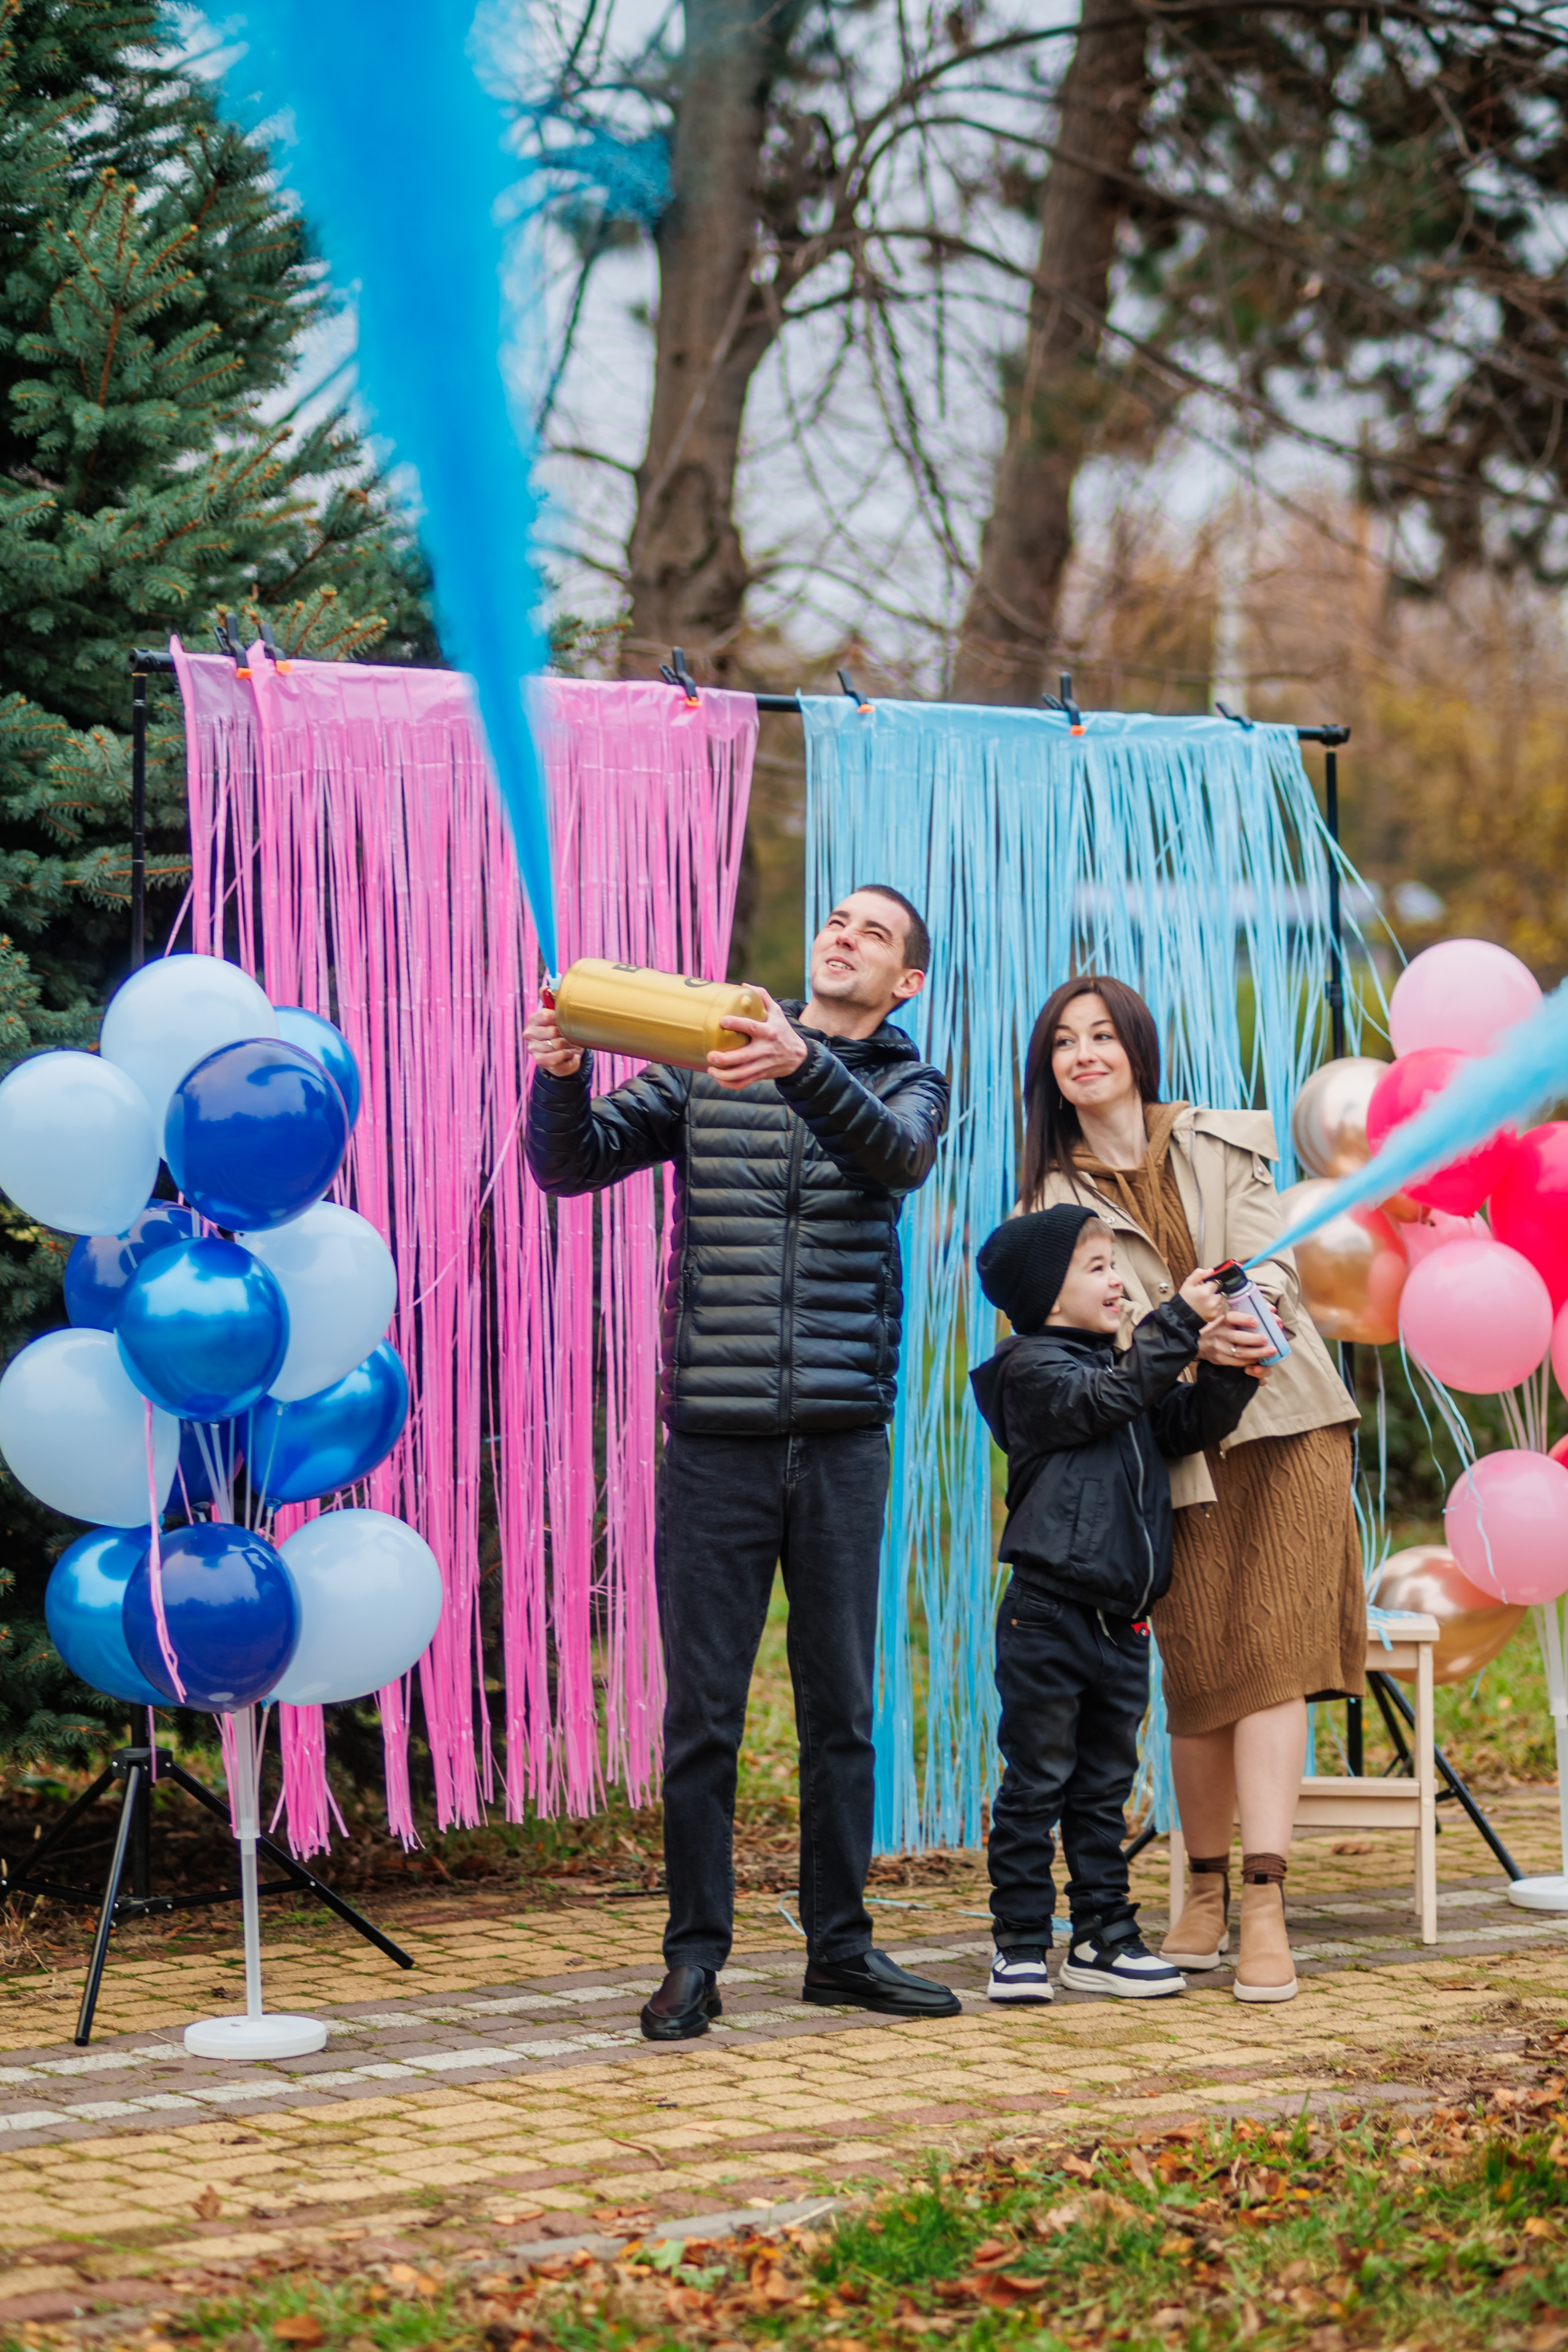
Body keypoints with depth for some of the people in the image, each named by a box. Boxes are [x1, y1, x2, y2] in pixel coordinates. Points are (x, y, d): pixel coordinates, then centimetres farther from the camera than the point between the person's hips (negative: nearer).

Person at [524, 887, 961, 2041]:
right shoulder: (706, 1067, 10)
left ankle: (840, 1944, 18)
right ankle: (695, 1958, 8)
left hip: (843, 1439, 1)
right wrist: (562, 1077, -19)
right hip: (714, 1438, -1)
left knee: (842, 1706, 7)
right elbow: (575, 1164, 3)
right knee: (702, 1712, 0)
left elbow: (899, 1153, -17)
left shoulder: (908, 1083, 8)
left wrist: (803, 1069, -36)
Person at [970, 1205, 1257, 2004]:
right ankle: (1020, 1942, 4)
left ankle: (1103, 1938, 17)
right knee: (1036, 1785, -1)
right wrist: (1181, 1319, -22)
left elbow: (1186, 1423, 11)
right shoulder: (1030, 1369, -8)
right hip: (1049, 1615, -8)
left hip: (1122, 1620, 8)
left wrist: (1232, 1367, -6)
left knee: (1105, 1788, 12)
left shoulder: (1118, 1363, 17)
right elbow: (1109, 1398, -21)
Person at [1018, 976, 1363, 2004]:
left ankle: (1265, 1907, -19)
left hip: (1284, 1425, -1)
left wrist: (1249, 1305, -27)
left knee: (1272, 1651, -12)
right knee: (1198, 1667, -3)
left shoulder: (1223, 1144, 11)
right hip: (1177, 1446, 1)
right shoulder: (1057, 1200, 8)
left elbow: (1270, 1248, -3)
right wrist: (1198, 1340, -27)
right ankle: (1207, 1890, 14)